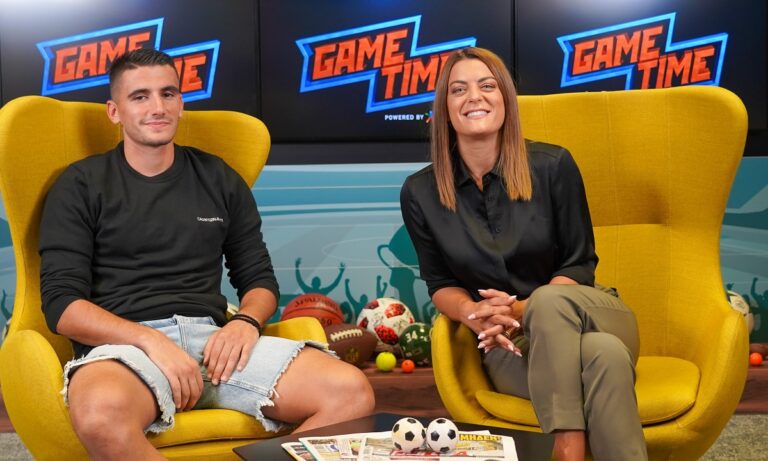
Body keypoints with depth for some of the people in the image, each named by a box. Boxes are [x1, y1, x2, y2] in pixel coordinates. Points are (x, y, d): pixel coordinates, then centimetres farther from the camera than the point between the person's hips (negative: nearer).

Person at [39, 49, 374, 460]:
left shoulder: (219, 180, 20)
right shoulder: (81, 186, 9)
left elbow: (259, 278, 21)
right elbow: (61, 302, 0)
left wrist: (246, 322, -4)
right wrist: (151, 340, -16)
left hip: (213, 338, 3)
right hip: (124, 342, -3)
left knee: (351, 391, -23)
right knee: (102, 412, -42)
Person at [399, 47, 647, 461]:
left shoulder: (553, 166, -5)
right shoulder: (420, 193, -1)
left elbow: (579, 266, -2)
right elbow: (441, 284, 7)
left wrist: (523, 309, -20)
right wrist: (473, 313, -17)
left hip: (588, 315, 1)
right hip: (508, 345, -1)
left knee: (549, 300, -39)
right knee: (602, 354, -36)